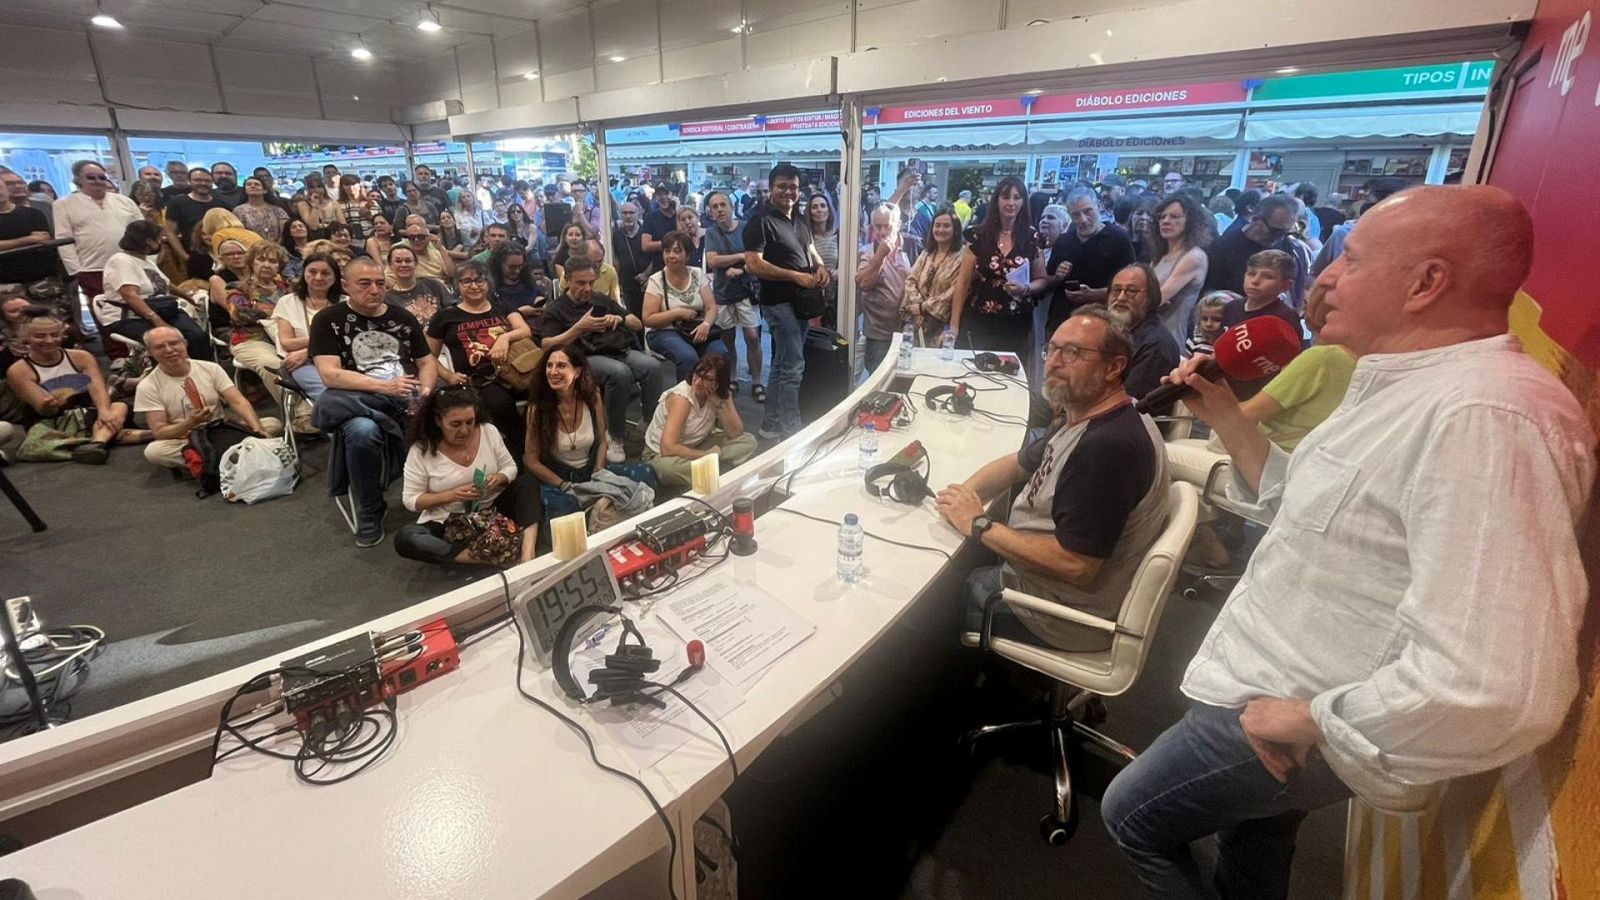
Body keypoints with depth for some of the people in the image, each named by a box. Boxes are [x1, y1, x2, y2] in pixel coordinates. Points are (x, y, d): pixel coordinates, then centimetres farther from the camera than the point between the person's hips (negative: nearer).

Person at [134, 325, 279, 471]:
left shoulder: (210, 368, -1)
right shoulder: (148, 386, -5)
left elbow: (238, 402, -10)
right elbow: (159, 432, -9)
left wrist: (258, 431, -28)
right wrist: (191, 423, -29)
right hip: (185, 442, -1)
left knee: (274, 424, -19)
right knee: (153, 451, -34)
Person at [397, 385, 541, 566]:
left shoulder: (489, 431, -7)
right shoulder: (421, 450, -14)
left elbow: (510, 467, 4)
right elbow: (410, 500, -9)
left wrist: (499, 479, -20)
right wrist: (452, 495, -24)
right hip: (447, 523, -2)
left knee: (527, 484, -20)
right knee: (404, 538, -29)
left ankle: (528, 556, -37)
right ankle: (488, 557, -35)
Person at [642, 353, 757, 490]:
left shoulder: (720, 395, -9)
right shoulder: (682, 398, -28)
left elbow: (736, 433, -15)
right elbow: (668, 448, -35)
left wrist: (724, 401, -26)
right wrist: (707, 455, -27)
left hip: (694, 447, 7)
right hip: (661, 455, -6)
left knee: (748, 441, -8)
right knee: (669, 467, -43)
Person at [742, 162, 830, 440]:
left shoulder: (800, 219, 15)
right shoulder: (761, 220, -11)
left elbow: (811, 250, 25)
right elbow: (753, 264, -19)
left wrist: (820, 267, 1)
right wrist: (796, 276, -22)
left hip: (801, 301, 9)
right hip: (779, 302, -8)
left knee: (783, 365, 14)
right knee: (793, 367, -11)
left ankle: (771, 424, 25)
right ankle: (792, 430, -4)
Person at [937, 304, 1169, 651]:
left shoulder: (1110, 446, -31)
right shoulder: (1082, 417, 3)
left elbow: (1074, 565, -33)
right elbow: (1020, 463, 16)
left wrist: (980, 526, -23)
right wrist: (965, 494, -4)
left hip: (1063, 614, -9)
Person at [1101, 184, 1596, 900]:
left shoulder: (1485, 416, -31)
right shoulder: (1412, 387, 5)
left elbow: (1497, 689, -39)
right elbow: (1302, 502, 15)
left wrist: (1308, 720, -26)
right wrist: (1224, 415, 5)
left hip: (1294, 710, -9)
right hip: (1277, 691, 9)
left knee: (1132, 816, 13)